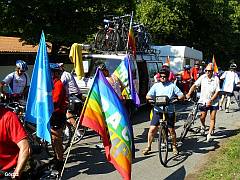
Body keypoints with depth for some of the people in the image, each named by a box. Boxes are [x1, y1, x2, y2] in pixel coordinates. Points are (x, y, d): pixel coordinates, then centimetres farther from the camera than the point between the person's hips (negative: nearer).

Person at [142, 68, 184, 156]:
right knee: (152, 129, -3)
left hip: (169, 111, -1)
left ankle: (174, 146, 27)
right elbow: (148, 96, 1)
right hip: (158, 110, 1)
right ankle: (148, 146, 12)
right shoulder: (156, 85, 6)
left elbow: (181, 96, 1)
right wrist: (151, 98, -21)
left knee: (171, 130, 5)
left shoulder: (172, 86, 3)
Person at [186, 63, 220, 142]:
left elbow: (217, 91, -11)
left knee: (212, 118, 0)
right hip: (203, 100, 1)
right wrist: (189, 93, -21)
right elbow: (195, 85, -8)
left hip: (213, 101, -1)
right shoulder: (202, 77, -5)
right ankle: (203, 126, 31)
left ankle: (209, 134, 11)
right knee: (202, 117, -1)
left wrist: (211, 100, -19)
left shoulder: (216, 79, -10)